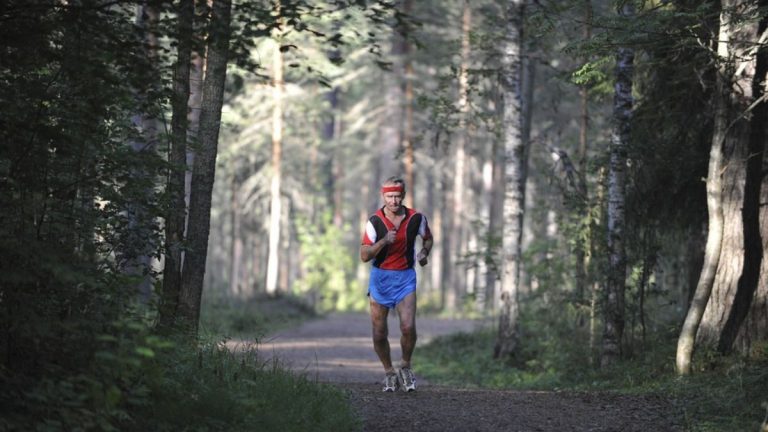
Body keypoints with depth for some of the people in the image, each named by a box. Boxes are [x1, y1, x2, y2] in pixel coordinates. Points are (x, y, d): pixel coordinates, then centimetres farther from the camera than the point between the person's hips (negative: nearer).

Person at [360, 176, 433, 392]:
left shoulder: (416, 218, -5)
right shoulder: (375, 221, -10)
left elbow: (428, 238, 16)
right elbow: (364, 255, -13)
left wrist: (424, 253, -4)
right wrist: (384, 241, -28)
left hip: (405, 277, 0)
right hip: (380, 277, 0)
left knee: (408, 327, -16)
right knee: (379, 332, 2)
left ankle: (405, 366, 9)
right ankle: (389, 372, 21)